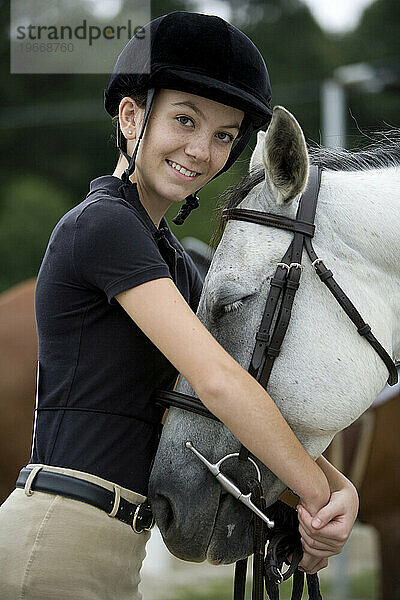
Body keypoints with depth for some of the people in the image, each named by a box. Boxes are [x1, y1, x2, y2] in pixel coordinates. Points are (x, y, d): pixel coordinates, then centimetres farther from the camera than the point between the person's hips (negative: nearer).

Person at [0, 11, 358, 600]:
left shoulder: (175, 263, 18)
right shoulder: (105, 223, -11)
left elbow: (253, 405, 12)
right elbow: (217, 381, -18)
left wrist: (337, 483, -5)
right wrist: (319, 495, -11)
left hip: (114, 551, 9)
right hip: (60, 548, -9)